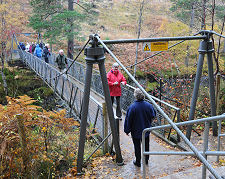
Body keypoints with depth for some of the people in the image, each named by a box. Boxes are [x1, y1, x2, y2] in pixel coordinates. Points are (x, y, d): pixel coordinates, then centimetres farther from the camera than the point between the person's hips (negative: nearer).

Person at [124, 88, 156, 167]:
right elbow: (153, 116, 4)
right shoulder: (148, 105, -12)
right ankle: (146, 160, 35)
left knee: (137, 147, 12)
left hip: (136, 132, -3)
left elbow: (128, 120, -14)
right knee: (146, 145, 20)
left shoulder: (132, 107, -22)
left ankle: (138, 162, 24)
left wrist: (127, 130, -2)